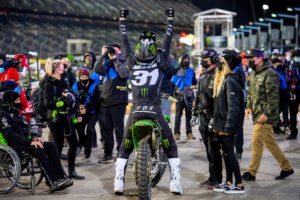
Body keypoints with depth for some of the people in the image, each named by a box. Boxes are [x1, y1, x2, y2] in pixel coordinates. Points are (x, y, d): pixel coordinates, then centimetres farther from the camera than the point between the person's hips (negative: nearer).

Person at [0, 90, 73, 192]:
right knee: (38, 149, -33)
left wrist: (34, 137, 3)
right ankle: (53, 181, -34)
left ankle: (60, 177, -19)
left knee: (51, 146, -10)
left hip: (24, 143, 9)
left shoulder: (16, 113, 23)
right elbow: (9, 135, -19)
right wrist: (29, 142, -25)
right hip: (14, 146, -9)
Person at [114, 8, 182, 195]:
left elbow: (124, 41, 15)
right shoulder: (160, 62, 1)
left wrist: (122, 19, 25)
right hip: (155, 112, -1)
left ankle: (119, 181, 3)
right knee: (171, 146, 10)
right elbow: (168, 40, 9)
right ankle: (176, 182, 0)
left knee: (125, 148, 14)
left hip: (136, 111, 2)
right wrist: (170, 19, 19)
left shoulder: (132, 62, 5)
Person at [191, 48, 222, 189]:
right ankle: (212, 177, 19)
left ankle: (216, 179, 1)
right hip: (203, 116, 9)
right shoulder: (202, 77, 17)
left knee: (214, 150, -5)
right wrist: (195, 113, 21)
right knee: (208, 149, 12)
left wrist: (215, 118, -22)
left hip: (212, 118, -9)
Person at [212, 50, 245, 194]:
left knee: (229, 153, -4)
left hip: (228, 125, -9)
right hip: (221, 124, 9)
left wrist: (228, 127, -23)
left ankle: (239, 185, 2)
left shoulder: (230, 81, -17)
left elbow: (233, 107, -22)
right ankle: (229, 182, 22)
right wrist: (217, 124, 16)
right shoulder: (222, 79, 13)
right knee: (226, 153, 14)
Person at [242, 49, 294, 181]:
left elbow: (273, 96, -18)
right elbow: (251, 93, 23)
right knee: (270, 142, 13)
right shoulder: (253, 74, 14)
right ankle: (286, 168, 23)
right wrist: (249, 106, 7)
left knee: (256, 142, -7)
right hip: (257, 114, 9)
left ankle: (251, 172, 1)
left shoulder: (269, 74, -14)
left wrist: (266, 113, -21)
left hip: (265, 115, -9)